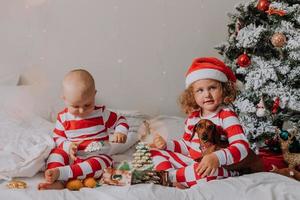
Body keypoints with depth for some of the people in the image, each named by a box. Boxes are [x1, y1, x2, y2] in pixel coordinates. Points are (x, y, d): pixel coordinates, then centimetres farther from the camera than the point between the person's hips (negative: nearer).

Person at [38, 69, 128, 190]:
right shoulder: (63, 117, 0)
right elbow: (57, 137, 8)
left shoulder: (101, 113, -3)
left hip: (97, 157, -2)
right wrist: (68, 146, -15)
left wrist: (120, 132, -17)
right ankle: (57, 182, -45)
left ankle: (60, 172, -45)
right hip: (72, 156, 2)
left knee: (103, 162, -35)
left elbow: (120, 121, 7)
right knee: (56, 152, -22)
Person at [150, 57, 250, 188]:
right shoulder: (192, 117, 8)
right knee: (157, 151, 6)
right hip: (191, 162, 7)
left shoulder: (226, 116, -13)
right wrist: (166, 144, 5)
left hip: (218, 168, -7)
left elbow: (242, 146, -25)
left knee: (207, 172, -41)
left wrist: (217, 158, -41)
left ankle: (168, 176, -20)